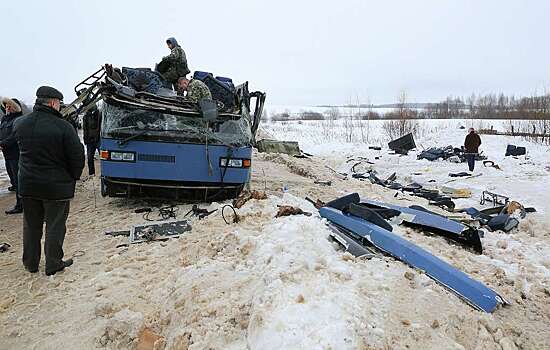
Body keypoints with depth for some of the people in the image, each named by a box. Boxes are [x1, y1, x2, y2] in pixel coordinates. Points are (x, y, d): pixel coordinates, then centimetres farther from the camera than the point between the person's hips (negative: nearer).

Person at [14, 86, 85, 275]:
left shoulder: (20, 123, 0)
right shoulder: (63, 126, -18)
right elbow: (77, 155, -15)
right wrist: (74, 177, 1)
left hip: (27, 184, 5)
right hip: (57, 186, -5)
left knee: (31, 225, 18)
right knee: (55, 226, 8)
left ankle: (30, 263, 30)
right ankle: (53, 264, 16)